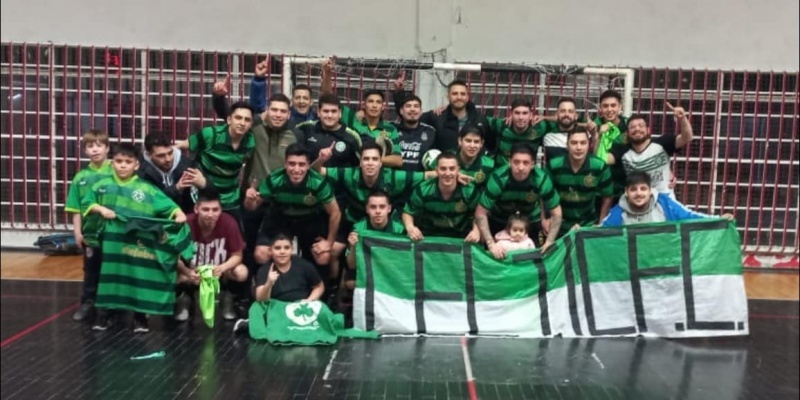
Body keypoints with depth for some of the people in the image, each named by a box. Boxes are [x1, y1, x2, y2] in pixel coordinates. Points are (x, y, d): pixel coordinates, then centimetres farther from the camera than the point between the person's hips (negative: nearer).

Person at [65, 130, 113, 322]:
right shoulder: (81, 177, 0)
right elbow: (76, 208, 2)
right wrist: (77, 232, -2)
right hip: (90, 233, 3)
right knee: (91, 271, 16)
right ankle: (88, 304, 28)